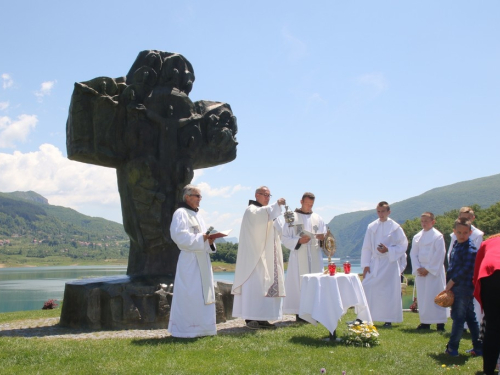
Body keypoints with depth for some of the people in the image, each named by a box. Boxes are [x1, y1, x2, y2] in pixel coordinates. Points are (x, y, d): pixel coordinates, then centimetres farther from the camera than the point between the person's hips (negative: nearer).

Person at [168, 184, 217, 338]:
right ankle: (186, 329, -1)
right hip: (190, 260, -9)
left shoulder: (197, 214, 20)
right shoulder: (181, 213, -7)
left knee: (203, 293, 9)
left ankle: (200, 327, 16)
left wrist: (209, 239, -1)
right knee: (190, 295, -8)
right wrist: (201, 238, -21)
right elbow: (180, 236, -18)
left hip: (202, 260, 9)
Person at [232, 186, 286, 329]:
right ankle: (250, 318, -11)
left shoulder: (267, 212, 23)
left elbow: (274, 231, 26)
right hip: (255, 256, -9)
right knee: (254, 285, -12)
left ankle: (261, 318, 7)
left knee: (267, 285, 5)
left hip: (267, 257, 9)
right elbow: (258, 215, -30)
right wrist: (276, 205, -33)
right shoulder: (251, 210, -5)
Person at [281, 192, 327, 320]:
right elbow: (284, 238, 0)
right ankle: (300, 313, -2)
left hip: (315, 258, 3)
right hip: (299, 258, -3)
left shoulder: (318, 218, 13)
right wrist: (298, 241, -16)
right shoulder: (292, 218, 4)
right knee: (299, 283, -6)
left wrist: (323, 238, -9)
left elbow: (326, 237, 15)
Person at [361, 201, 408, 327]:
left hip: (390, 264, -3)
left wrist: (388, 250, -15)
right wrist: (365, 264, 1)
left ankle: (389, 319, 9)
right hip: (374, 263, 3)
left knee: (389, 292, -1)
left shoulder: (395, 227, -2)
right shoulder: (372, 227, 6)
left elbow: (403, 246, -1)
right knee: (367, 288, -4)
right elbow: (366, 247, 7)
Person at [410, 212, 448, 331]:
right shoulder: (417, 237, 10)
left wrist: (428, 269, -11)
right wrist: (417, 268, -5)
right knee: (422, 296, 6)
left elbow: (439, 255, -10)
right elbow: (413, 254, 9)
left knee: (436, 296, -6)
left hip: (434, 271, -5)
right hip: (420, 271, 5)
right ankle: (425, 322, 13)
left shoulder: (438, 236, -5)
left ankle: (440, 323, -1)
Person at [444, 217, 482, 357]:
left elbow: (465, 270, -22)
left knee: (458, 317, -3)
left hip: (464, 288, -9)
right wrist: (449, 284, 11)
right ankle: (478, 348, 21)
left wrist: (450, 283, -17)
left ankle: (452, 348, 5)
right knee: (470, 317, 13)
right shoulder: (456, 245, 13)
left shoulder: (470, 249, -16)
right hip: (456, 287, 9)